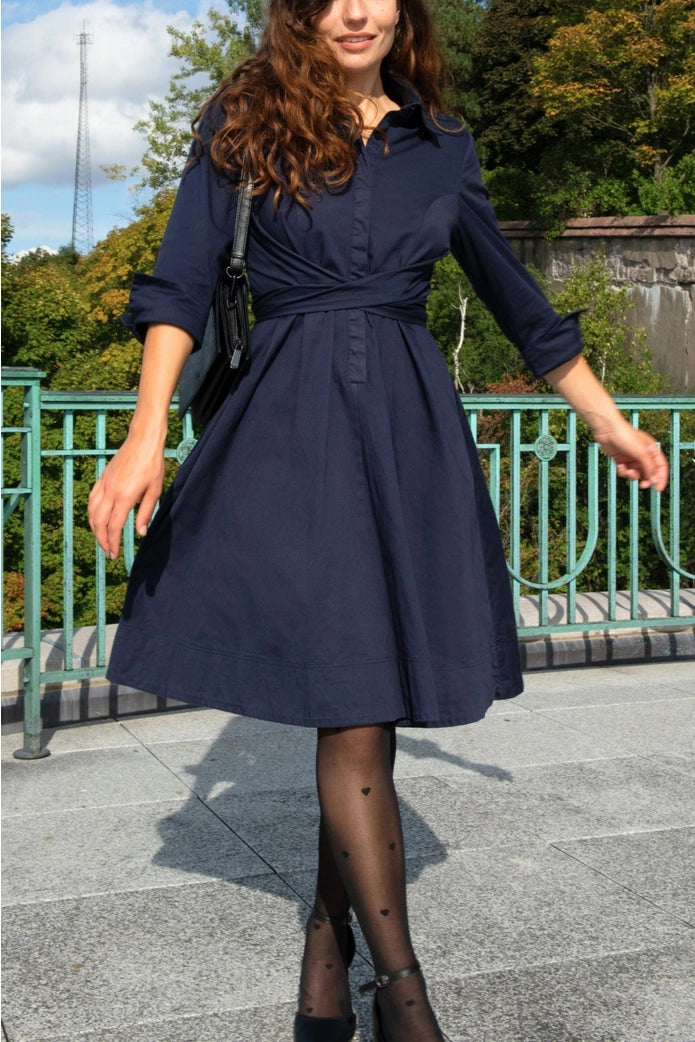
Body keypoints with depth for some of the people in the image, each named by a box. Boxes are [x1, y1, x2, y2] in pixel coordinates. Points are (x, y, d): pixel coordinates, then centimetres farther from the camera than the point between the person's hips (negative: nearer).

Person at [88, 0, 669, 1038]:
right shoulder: (242, 123, 6)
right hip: (292, 429, -3)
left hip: (411, 430, 3)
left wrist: (608, 421, 24)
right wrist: (147, 435, -16)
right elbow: (182, 282, -2)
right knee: (350, 713, -9)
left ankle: (327, 945, 20)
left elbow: (511, 291, 21)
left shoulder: (440, 143, 14)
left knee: (367, 703, 3)